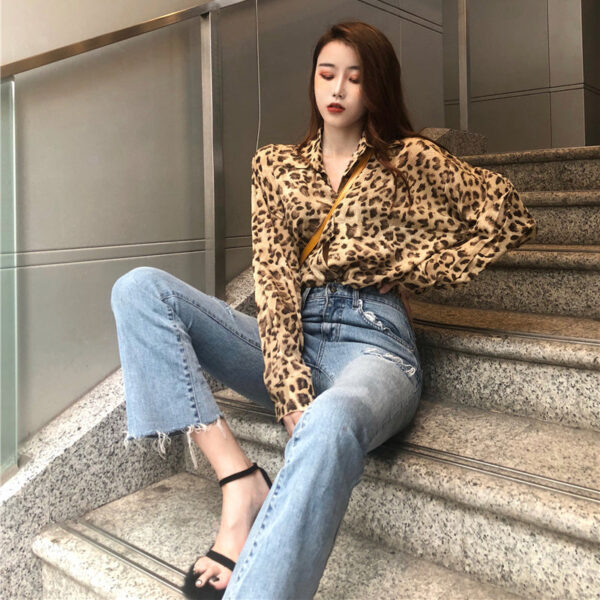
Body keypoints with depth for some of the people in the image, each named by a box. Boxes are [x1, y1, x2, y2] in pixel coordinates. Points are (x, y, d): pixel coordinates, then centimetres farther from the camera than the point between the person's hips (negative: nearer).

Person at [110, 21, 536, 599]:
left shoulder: (411, 159, 13)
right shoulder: (275, 163, 17)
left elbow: (510, 216, 7)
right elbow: (273, 275, 2)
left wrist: (412, 269, 1)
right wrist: (289, 388, -14)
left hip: (372, 341, -3)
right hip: (290, 340, 4)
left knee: (329, 424, -40)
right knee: (139, 289, -16)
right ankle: (240, 481, -25)